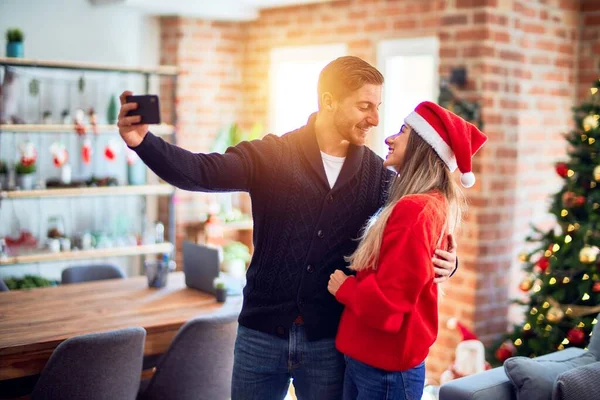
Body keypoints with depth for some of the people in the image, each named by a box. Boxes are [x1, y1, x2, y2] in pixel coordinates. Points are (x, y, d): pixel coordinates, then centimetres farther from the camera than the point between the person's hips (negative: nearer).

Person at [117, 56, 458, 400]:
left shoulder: (379, 175, 1)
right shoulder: (272, 155, -5)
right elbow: (201, 171, -16)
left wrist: (443, 261, -14)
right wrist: (143, 141, -33)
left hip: (330, 341, 1)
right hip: (262, 333, -1)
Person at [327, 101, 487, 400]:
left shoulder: (415, 210, -22)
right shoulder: (430, 205, 7)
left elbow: (387, 303, -24)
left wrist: (343, 288, -8)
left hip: (385, 369, -8)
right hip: (369, 358, 8)